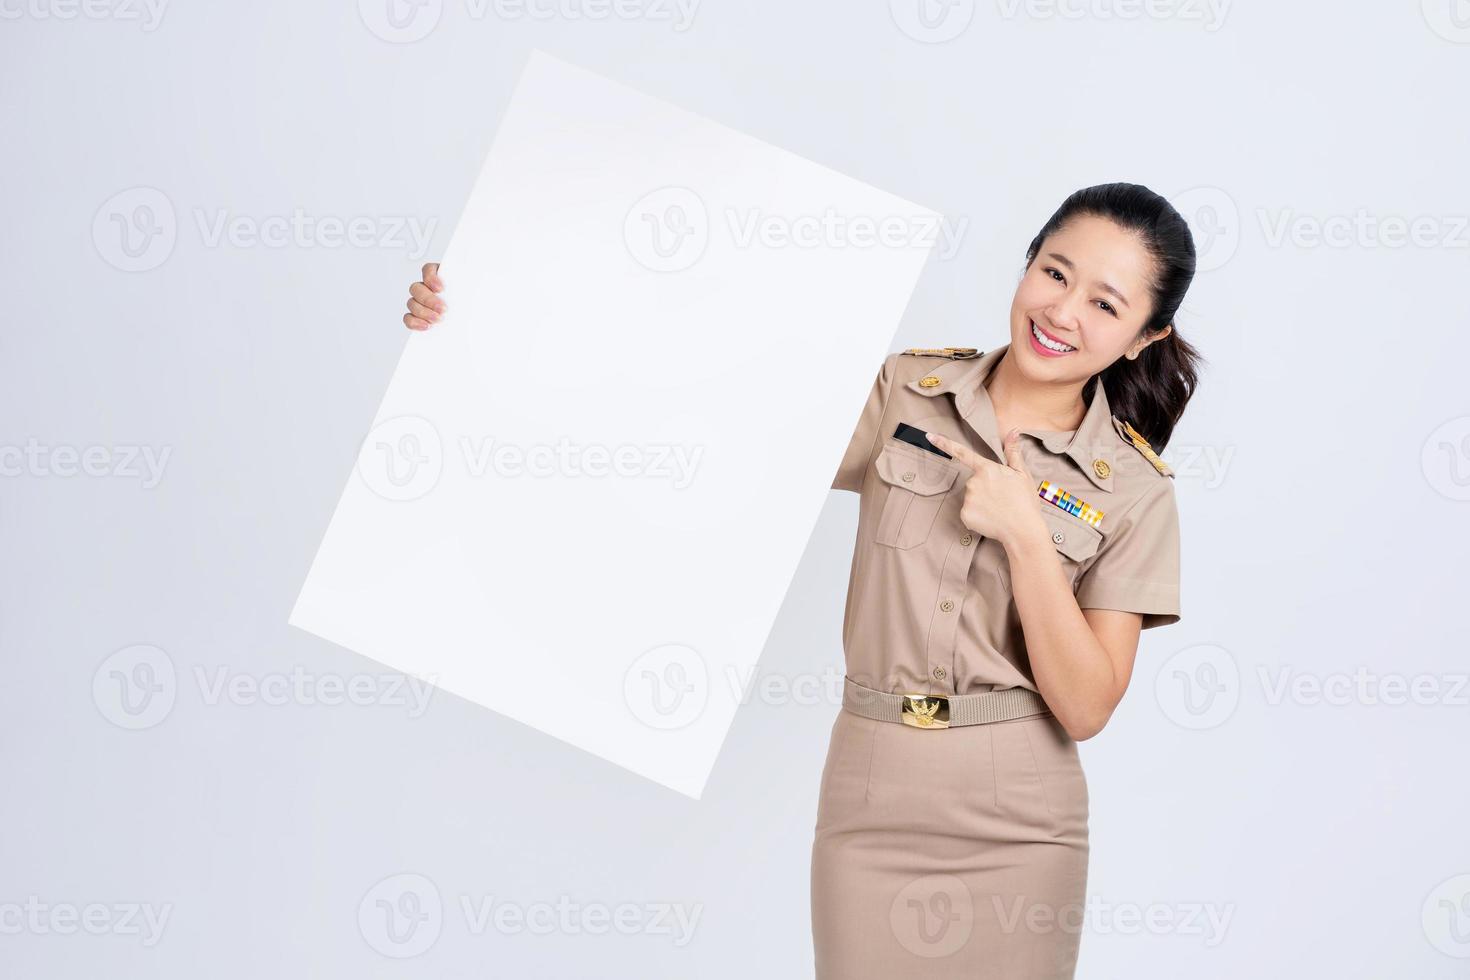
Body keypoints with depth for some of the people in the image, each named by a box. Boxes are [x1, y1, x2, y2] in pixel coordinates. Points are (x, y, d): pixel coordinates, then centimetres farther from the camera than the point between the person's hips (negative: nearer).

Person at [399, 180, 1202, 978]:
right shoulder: (905, 393, 0)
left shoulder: (1135, 488, -4)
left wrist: (1026, 536, -20)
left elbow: (1085, 708, -8)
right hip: (868, 801, 1)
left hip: (1016, 825, -1)